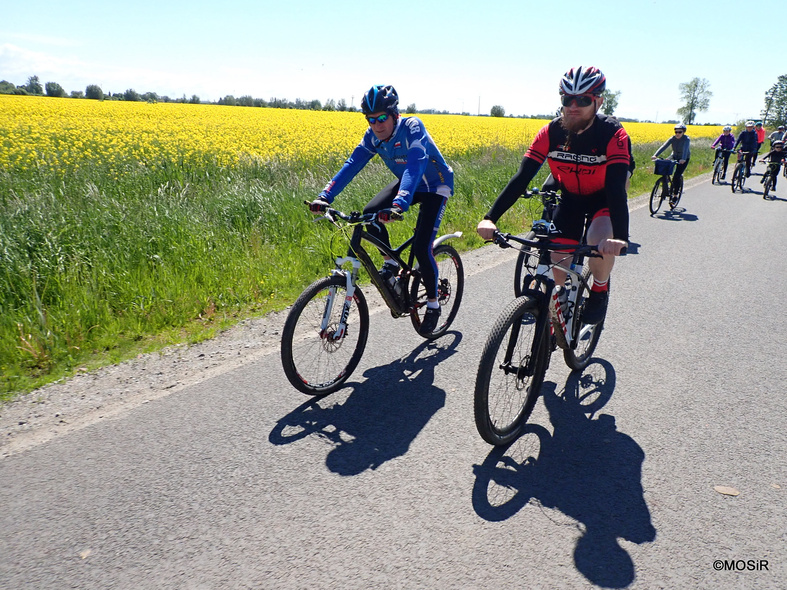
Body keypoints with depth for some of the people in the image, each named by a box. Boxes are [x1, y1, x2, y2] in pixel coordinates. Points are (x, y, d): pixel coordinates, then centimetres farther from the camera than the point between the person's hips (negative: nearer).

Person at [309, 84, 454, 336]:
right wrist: (325, 195, -32)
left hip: (434, 187, -6)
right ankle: (391, 263, 3)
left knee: (421, 247, -17)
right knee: (369, 213, -19)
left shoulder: (412, 127, -31)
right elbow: (353, 164, -18)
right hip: (406, 183, 6)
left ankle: (433, 304, 5)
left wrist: (399, 204, -61)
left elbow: (415, 166, -45)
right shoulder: (373, 135, -12)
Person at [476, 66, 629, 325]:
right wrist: (490, 218, -40)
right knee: (556, 266, -8)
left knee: (601, 241, -34)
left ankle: (600, 289, -1)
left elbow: (616, 187, -38)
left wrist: (620, 236, -54)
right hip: (570, 198, 3)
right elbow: (521, 177, -27)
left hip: (603, 199, -3)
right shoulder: (551, 132, -20)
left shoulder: (613, 134, -28)